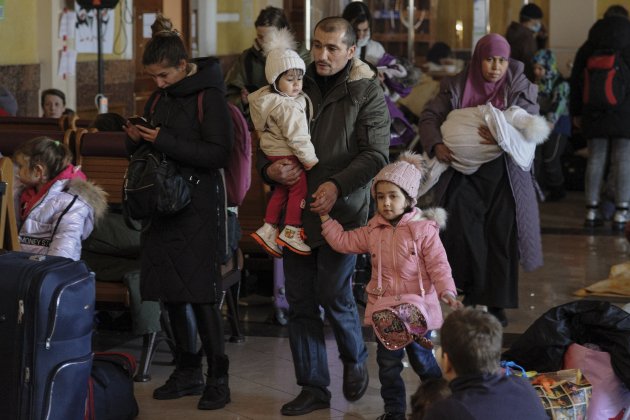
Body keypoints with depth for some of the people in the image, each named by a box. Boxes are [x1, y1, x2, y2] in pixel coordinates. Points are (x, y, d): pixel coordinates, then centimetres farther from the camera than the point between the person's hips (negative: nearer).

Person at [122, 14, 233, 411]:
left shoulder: (209, 96, -10)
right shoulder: (159, 97, 12)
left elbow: (218, 154, -17)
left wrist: (164, 141, -22)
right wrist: (136, 139, -3)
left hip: (199, 207, -7)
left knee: (202, 293, -7)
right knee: (170, 291, 8)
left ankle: (218, 378, 2)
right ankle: (188, 372, 19)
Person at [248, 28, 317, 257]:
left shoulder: (267, 98, 5)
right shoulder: (287, 106, -24)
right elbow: (297, 137, -24)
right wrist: (310, 159, -17)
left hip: (273, 152, 10)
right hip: (286, 155, -10)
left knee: (281, 190, 19)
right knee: (299, 188, 1)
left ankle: (268, 229, 23)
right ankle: (291, 232, 5)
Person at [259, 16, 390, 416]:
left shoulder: (367, 93, -3)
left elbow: (375, 154, -10)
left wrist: (338, 185, -22)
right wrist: (269, 168, -9)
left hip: (342, 210, -4)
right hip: (296, 208, 4)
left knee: (333, 293, -6)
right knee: (301, 301, 5)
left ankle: (356, 358, 25)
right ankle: (313, 387, 15)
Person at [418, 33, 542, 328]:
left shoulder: (520, 88, 3)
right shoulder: (456, 87, 4)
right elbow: (429, 116, 1)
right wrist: (435, 144, -19)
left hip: (503, 175, 0)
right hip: (463, 173, 0)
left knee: (501, 237, 1)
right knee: (462, 228, -14)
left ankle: (496, 304, 12)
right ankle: (472, 289, 5)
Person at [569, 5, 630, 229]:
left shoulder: (588, 48, 9)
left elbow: (575, 82, 11)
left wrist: (576, 113, 17)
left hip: (595, 115, 3)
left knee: (595, 160, 7)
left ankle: (591, 211, 7)